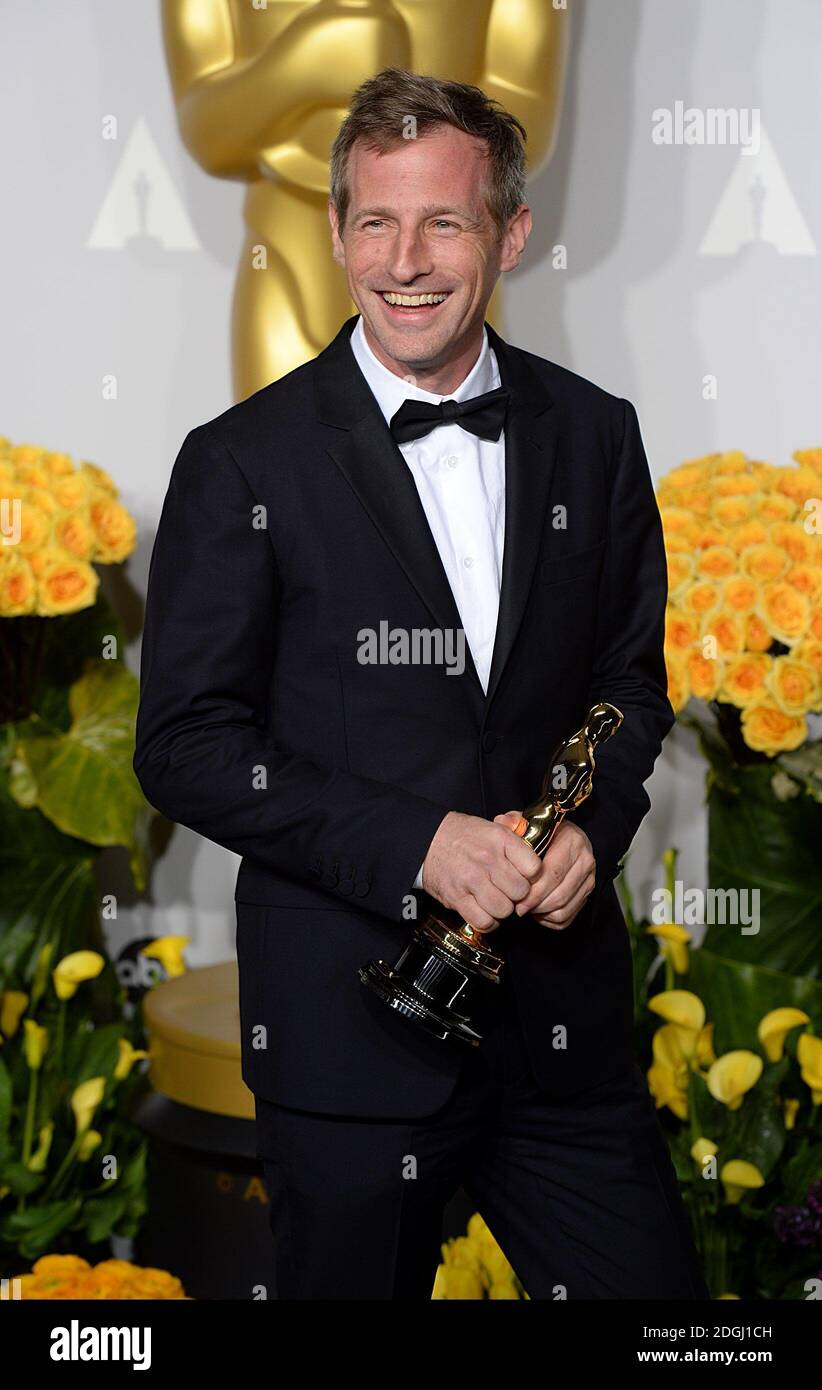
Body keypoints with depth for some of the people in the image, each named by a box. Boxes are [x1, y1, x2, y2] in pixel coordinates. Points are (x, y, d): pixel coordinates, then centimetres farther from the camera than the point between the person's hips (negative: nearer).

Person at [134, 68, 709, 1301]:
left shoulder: (593, 435, 5)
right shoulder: (243, 462, -6)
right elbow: (185, 745, -7)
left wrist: (594, 824, -7)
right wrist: (413, 845, -18)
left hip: (565, 1011, 3)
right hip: (350, 1021, -3)